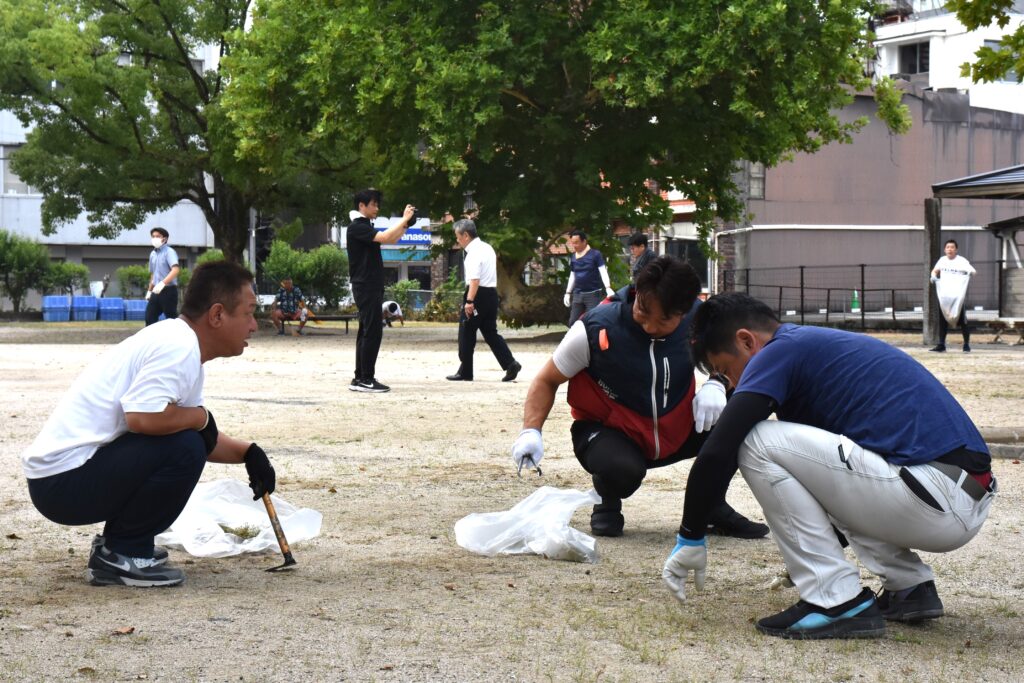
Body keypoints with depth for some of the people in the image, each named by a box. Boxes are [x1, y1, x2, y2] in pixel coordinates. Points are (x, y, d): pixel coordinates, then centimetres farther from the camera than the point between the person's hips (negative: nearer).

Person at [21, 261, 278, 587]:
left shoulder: (177, 341, 14)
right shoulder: (179, 347, -16)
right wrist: (201, 417, -13)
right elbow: (142, 417, -30)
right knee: (184, 449, -20)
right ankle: (120, 555, -7)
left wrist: (247, 452, 8)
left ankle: (117, 543, 16)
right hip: (62, 480, -10)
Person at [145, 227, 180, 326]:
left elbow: (176, 270, -26)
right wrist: (149, 290, 23)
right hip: (156, 291, 8)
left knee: (171, 318, -4)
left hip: (168, 290, -8)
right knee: (149, 317, 4)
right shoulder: (153, 254, 13)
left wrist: (162, 283, -35)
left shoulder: (169, 252, -10)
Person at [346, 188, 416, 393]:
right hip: (366, 286, -10)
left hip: (372, 287, 10)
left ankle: (360, 379, 12)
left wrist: (405, 223, 9)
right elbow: (384, 237, -24)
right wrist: (404, 220, -17)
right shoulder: (357, 227, -12)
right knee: (372, 332, -10)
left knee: (366, 333, 10)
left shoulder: (366, 228, 19)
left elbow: (391, 240, 21)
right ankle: (366, 379, -9)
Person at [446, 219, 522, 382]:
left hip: (479, 294, -9)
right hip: (492, 293, 9)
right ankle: (510, 364, -4)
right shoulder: (487, 248, 16)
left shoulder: (474, 252, -15)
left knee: (466, 334, 2)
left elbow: (475, 279, -26)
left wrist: (469, 301, -31)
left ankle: (465, 372, 7)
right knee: (490, 332, 11)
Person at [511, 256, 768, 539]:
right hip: (607, 432, -4)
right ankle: (607, 505, 3)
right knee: (623, 470, -38)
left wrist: (715, 385, -21)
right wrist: (531, 432, -26)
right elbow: (547, 380, -10)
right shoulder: (596, 330, -22)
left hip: (676, 431, 4)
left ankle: (715, 509, 5)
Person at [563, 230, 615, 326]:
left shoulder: (595, 254, -8)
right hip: (577, 294, 6)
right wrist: (568, 293, 18)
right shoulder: (573, 257, 9)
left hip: (593, 294, -6)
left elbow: (603, 272, -15)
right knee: (573, 322, 4)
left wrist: (608, 288, -29)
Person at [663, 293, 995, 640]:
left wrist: (690, 538, 3)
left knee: (758, 444, -6)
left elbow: (717, 453, -11)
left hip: (935, 500, -10)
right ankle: (909, 586, 18)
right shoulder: (820, 344, 25)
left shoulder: (780, 351, -2)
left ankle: (840, 602, -5)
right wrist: (807, 558, 45)